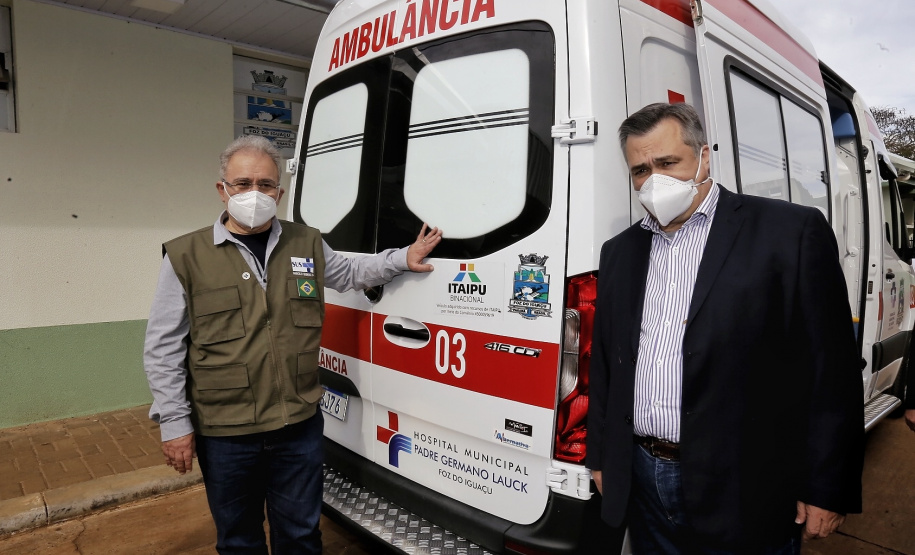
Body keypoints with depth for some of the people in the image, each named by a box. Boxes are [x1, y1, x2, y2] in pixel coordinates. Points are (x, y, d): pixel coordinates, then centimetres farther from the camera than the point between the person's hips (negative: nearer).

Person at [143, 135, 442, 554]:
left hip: (300, 426, 2)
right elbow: (163, 348, -3)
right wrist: (174, 423, -5)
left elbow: (348, 273, 21)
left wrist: (402, 258, 10)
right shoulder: (185, 256, -6)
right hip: (224, 435, -1)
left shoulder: (307, 244, 3)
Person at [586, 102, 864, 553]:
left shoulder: (792, 231, -7)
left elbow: (832, 369, -8)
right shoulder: (619, 251, 8)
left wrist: (827, 490, -7)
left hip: (744, 494, -4)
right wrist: (600, 458, 12)